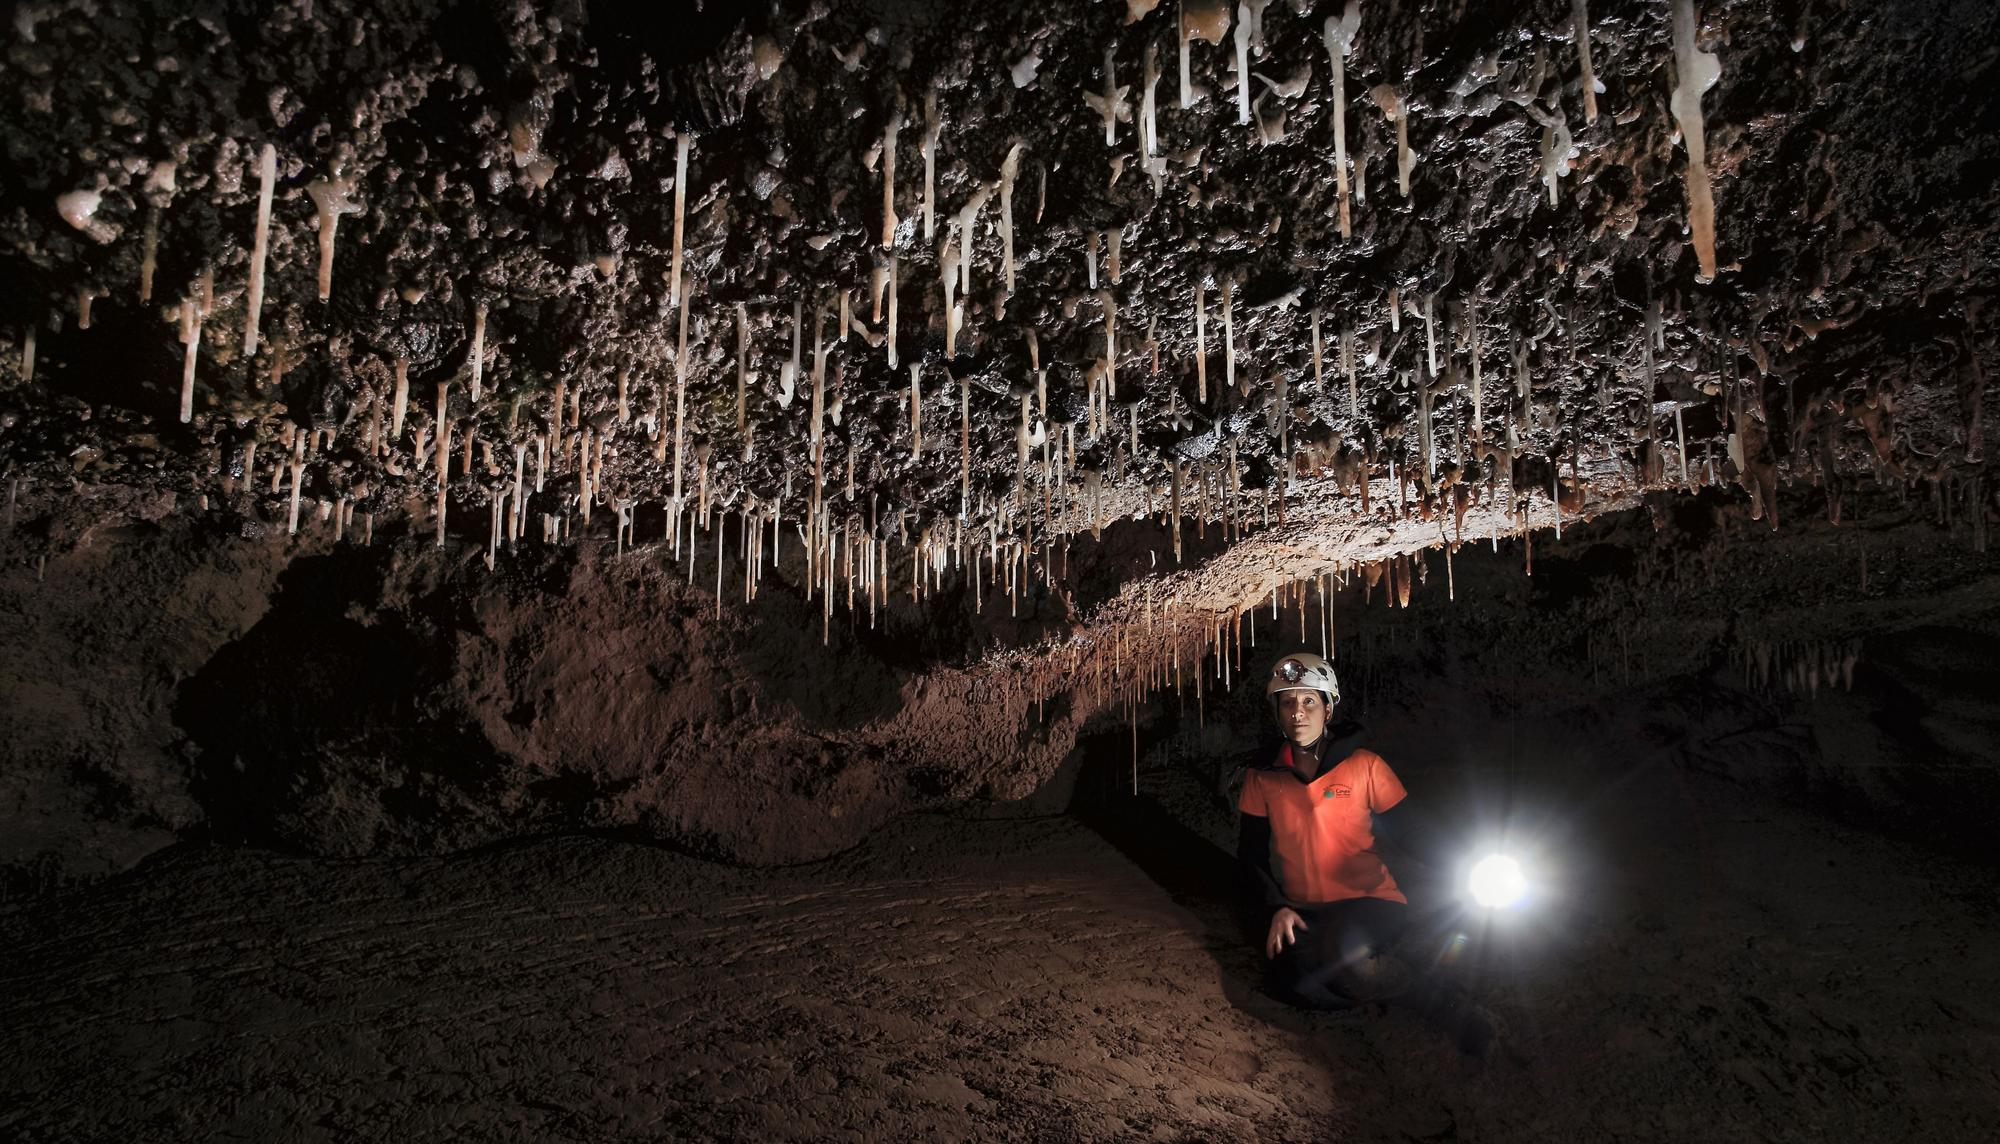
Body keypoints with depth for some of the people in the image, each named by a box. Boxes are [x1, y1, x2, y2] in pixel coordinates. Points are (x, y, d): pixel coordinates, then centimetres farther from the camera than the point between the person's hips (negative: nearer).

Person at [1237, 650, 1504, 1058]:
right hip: (1302, 912, 3)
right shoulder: (1262, 777, 4)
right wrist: (1275, 908, -10)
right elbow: (1251, 853, 7)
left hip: (1369, 902, -2)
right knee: (1299, 982, -28)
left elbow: (1412, 833, -2)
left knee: (1341, 954, -36)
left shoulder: (1364, 766, -2)